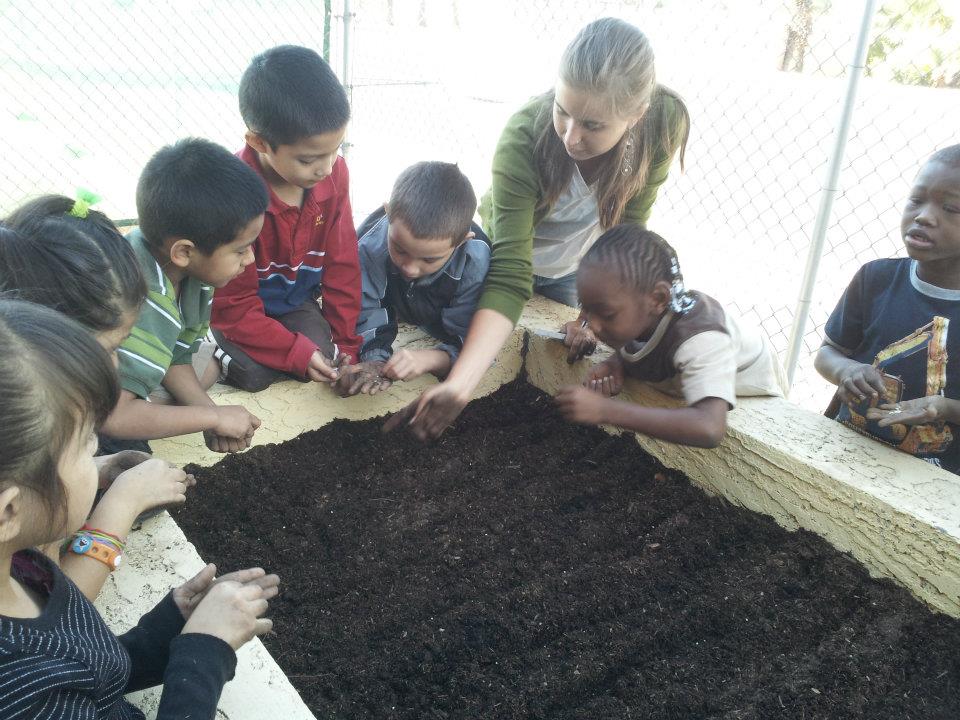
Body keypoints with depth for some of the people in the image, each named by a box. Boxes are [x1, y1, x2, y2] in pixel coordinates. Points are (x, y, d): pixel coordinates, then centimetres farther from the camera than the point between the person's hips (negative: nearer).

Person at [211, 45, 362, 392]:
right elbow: (233, 306, -22)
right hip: (244, 309, -3)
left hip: (297, 301, 3)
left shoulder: (334, 173, -16)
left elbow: (342, 264, -5)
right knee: (255, 375, -21)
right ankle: (225, 358, 10)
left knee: (323, 362, -18)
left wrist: (347, 341, -5)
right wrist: (296, 352, -24)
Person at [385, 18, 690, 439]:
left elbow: (626, 232, -18)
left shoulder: (665, 122, -31)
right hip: (509, 253, -2)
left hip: (577, 270, 3)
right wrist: (459, 384, -50)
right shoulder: (523, 139, -39)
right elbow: (508, 277, -41)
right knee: (503, 361, 16)